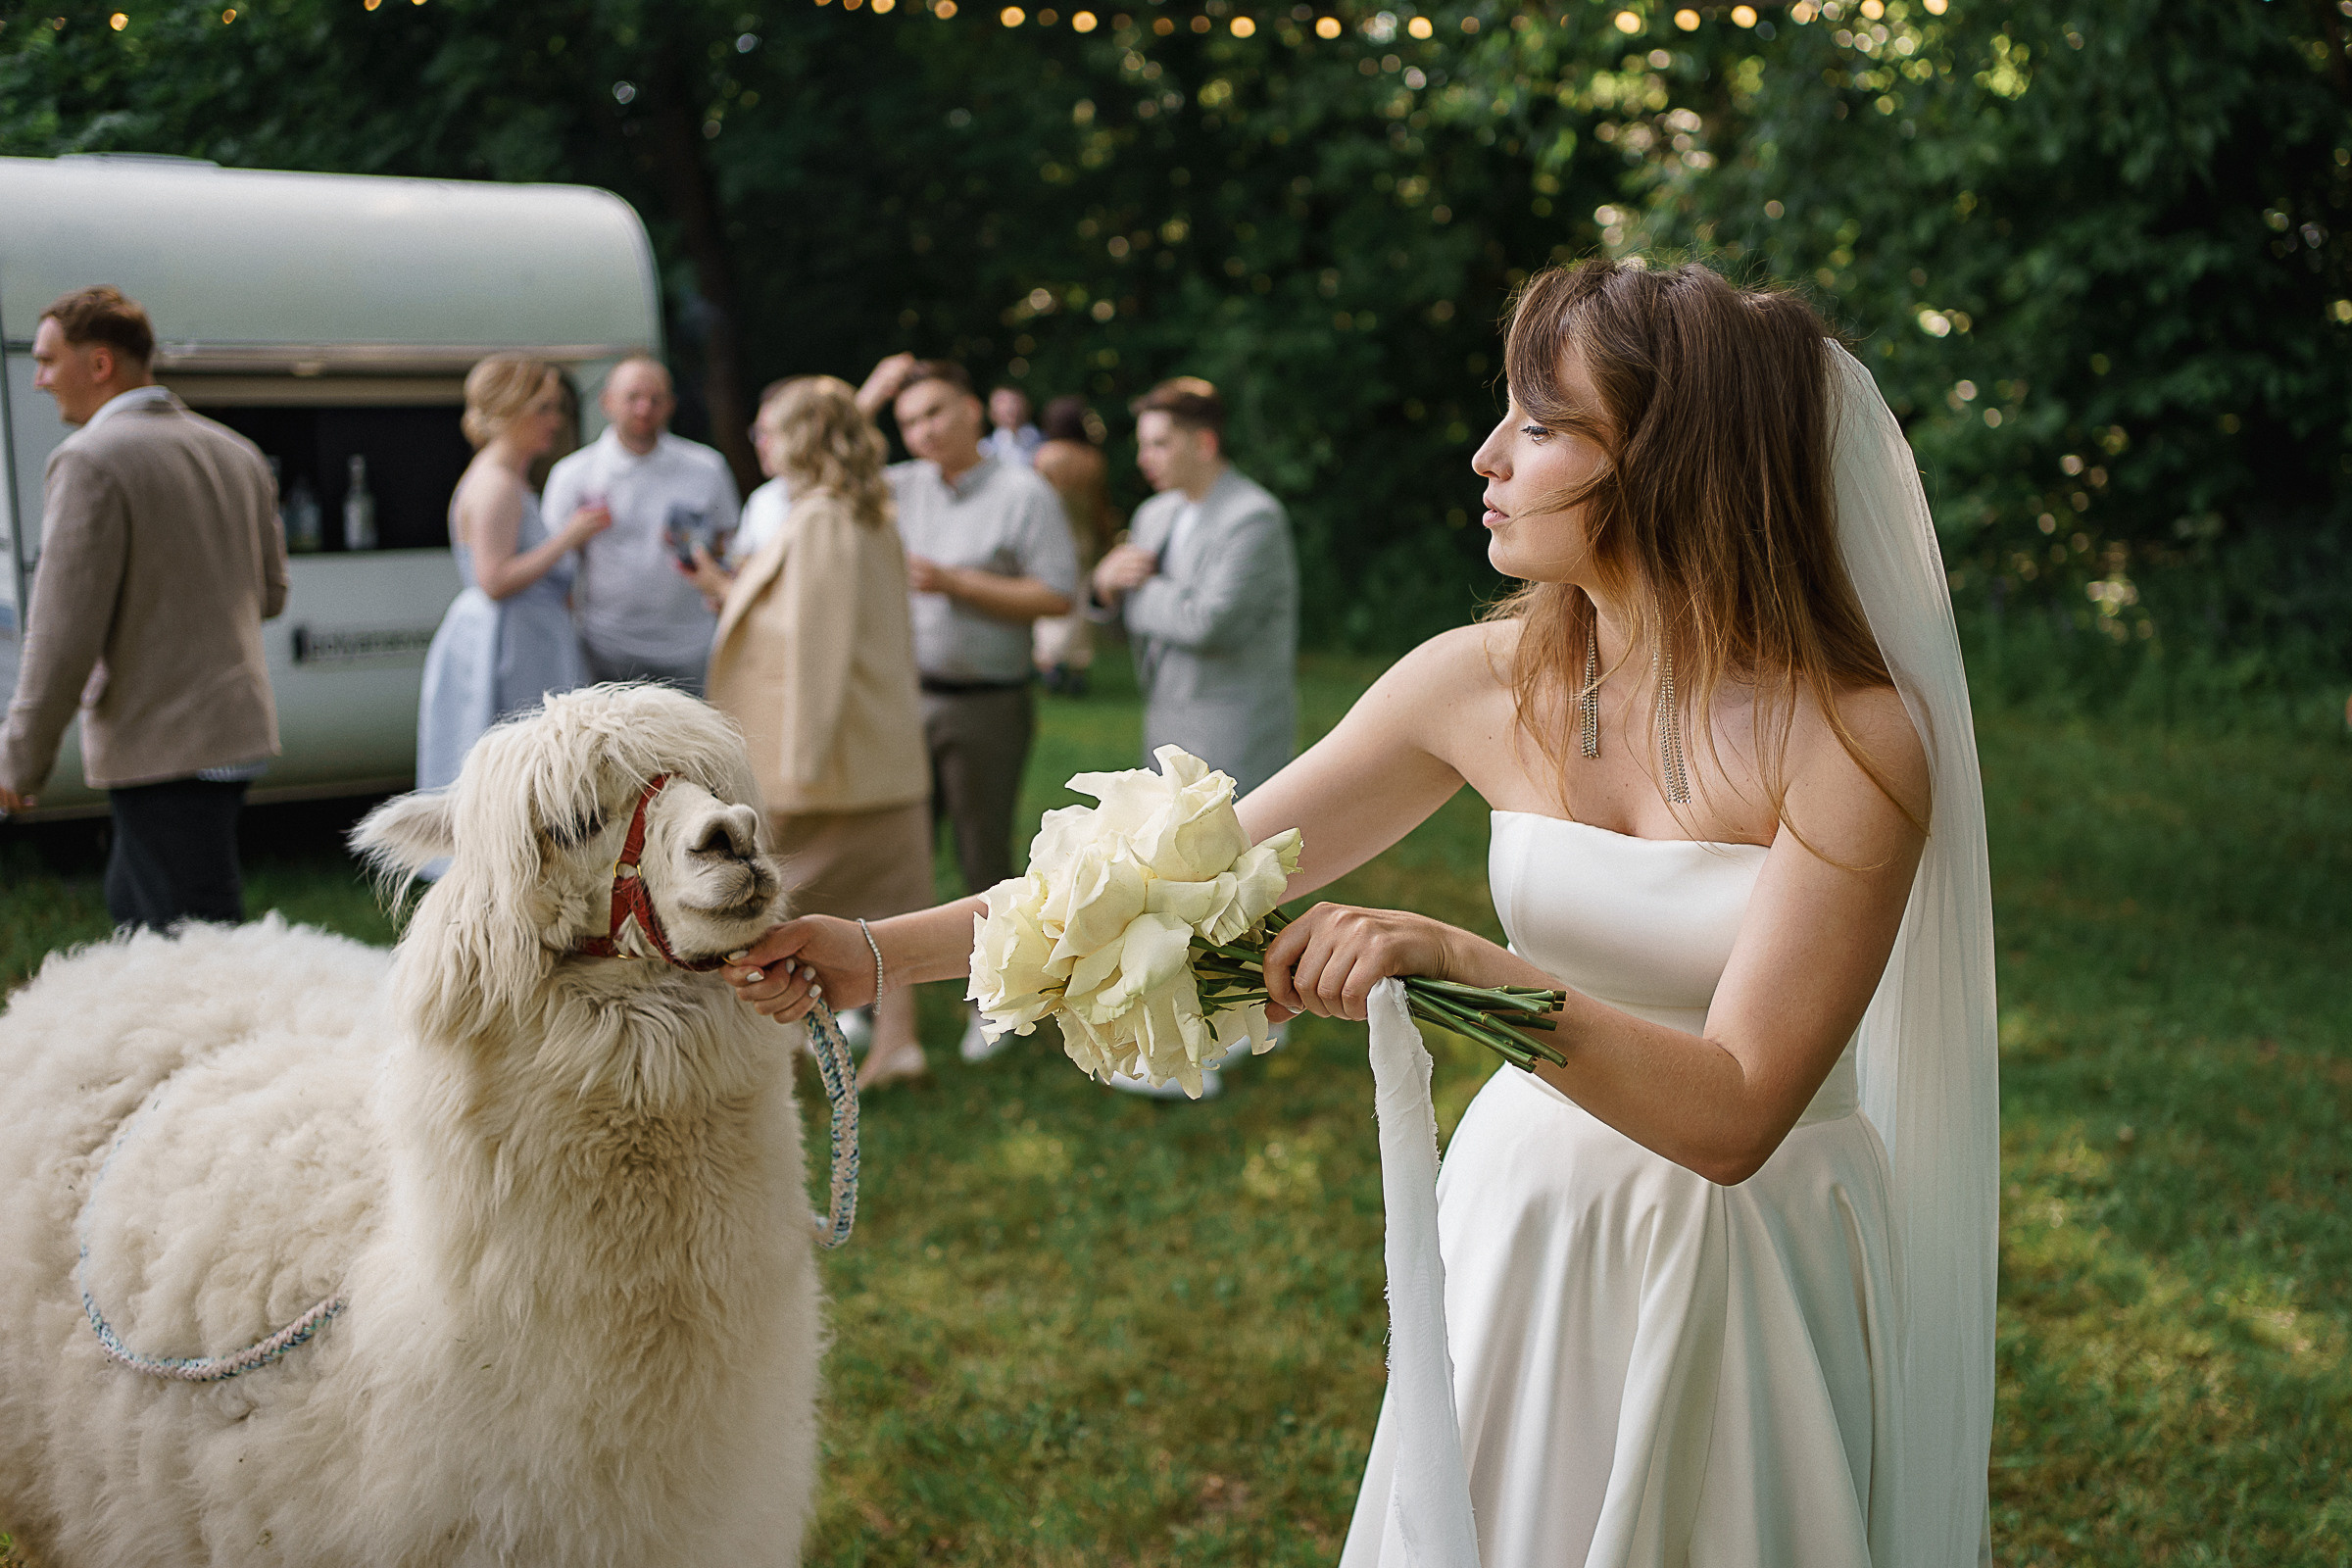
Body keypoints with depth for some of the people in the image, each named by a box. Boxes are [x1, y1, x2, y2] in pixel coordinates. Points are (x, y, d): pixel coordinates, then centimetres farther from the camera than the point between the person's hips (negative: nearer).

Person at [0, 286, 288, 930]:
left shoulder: (90, 460, -15)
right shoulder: (236, 453, 9)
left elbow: (65, 634, -18)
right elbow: (269, 595, 17)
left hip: (162, 750, -9)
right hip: (238, 729, 9)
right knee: (131, 902, 23)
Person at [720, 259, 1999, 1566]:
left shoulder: (1854, 739, -21)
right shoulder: (1488, 684, -8)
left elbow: (1733, 1116, -26)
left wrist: (1471, 972, -40)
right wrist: (883, 952, -5)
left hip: (1749, 1256, -3)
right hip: (1526, 1224, 4)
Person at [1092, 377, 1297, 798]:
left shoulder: (1255, 518, -15)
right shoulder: (1155, 515, 12)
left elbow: (1210, 621, -25)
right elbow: (1122, 626, 16)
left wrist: (1137, 590, -9)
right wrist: (1106, 583, -7)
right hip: (1167, 731, 8)